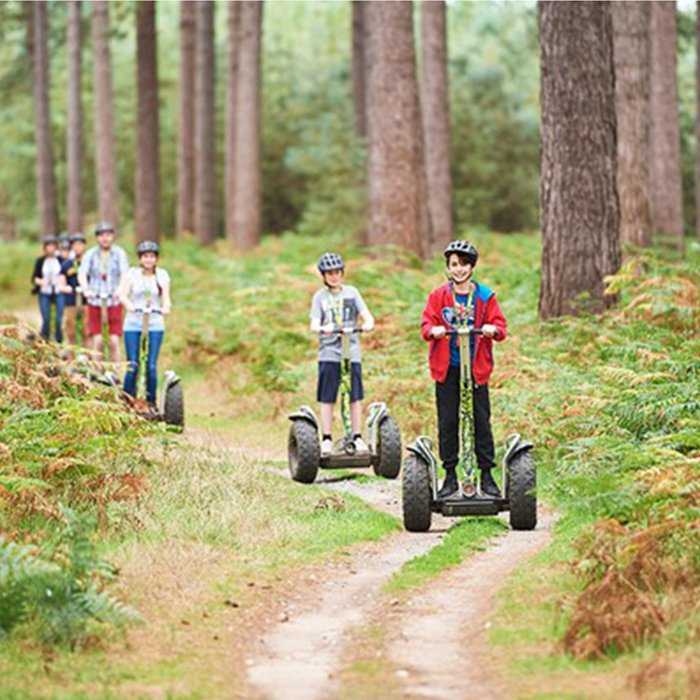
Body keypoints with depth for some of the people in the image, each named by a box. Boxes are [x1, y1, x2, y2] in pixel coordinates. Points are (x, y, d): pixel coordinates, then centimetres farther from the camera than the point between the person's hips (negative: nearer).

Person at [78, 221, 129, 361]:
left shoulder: (119, 254, 1)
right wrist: (86, 290, -27)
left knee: (114, 341, -5)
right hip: (95, 302, 1)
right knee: (97, 341, -4)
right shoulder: (90, 255, 3)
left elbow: (124, 274, -12)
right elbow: (82, 274, -7)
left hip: (114, 301, -1)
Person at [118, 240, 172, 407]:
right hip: (133, 324, -1)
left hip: (155, 325, 1)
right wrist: (129, 305, -26)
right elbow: (123, 295, -4)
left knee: (152, 366, -4)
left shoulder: (162, 276, 8)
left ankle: (151, 402, 6)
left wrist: (166, 308, -20)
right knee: (133, 366, -6)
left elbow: (166, 298, 3)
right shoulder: (131, 274, 3)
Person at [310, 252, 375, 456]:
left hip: (352, 351, 1)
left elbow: (367, 316, 3)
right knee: (327, 399, -2)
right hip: (329, 353, -1)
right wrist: (323, 328, -25)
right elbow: (314, 325, -2)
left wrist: (368, 324, -20)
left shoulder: (351, 293, 11)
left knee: (356, 397, 0)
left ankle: (358, 438, 8)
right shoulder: (320, 297, 8)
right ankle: (326, 440, 3)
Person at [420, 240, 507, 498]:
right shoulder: (438, 296, 4)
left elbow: (499, 324, 1)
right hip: (446, 367, 1)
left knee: (481, 420, 0)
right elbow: (427, 323, 1)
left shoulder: (485, 296, 3)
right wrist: (434, 330, -22)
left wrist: (492, 329, -22)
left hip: (477, 367, -1)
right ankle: (450, 476, 10)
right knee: (447, 422, 3)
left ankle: (486, 475, 7)